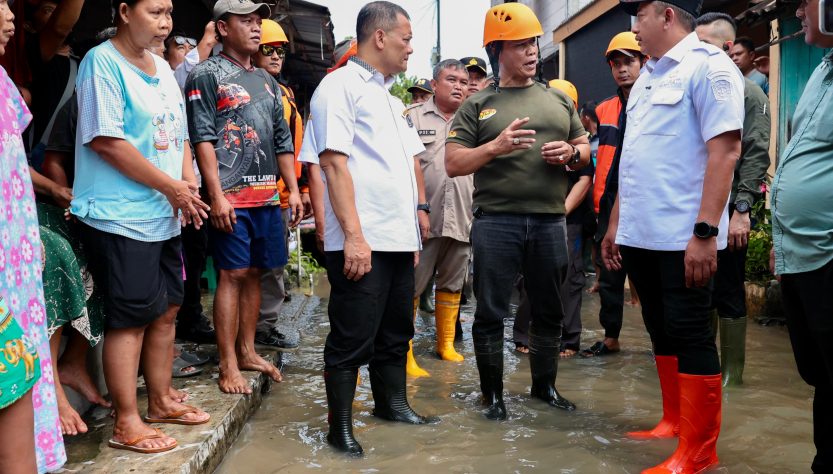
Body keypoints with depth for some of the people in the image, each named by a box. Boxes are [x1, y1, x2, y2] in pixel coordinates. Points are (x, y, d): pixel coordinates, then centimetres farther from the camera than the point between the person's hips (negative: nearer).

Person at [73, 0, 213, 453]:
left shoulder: (162, 67, 14)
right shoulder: (102, 62, -11)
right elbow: (106, 140, -18)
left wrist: (188, 180, -1)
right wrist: (171, 186, -14)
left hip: (164, 216, 8)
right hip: (120, 217, -8)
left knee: (166, 310, 14)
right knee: (130, 318, -3)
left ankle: (160, 400, 29)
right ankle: (126, 424, 9)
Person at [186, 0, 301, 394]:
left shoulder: (267, 81, 19)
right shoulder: (207, 74, -2)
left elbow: (282, 139, 20)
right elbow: (202, 138, -10)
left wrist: (293, 189, 11)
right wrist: (217, 196, -17)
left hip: (267, 195, 7)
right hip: (231, 195, -6)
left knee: (254, 273, 10)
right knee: (232, 274, -5)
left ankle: (247, 351, 20)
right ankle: (228, 366, 1)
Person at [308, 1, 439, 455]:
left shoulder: (391, 99, 20)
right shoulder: (340, 86, -7)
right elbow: (335, 162, -16)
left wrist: (413, 232, 18)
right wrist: (354, 235, -21)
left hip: (399, 240, 9)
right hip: (360, 242, -8)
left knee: (395, 332, 17)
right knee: (352, 340, -1)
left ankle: (392, 403, 32)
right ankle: (340, 426, 11)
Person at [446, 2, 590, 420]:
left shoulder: (559, 100, 13)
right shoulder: (477, 105, 2)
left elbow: (586, 148, 18)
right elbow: (453, 164, -4)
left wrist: (570, 154, -5)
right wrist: (495, 146, -19)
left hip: (550, 221, 4)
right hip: (495, 222, -3)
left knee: (549, 311, 13)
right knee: (491, 312, 3)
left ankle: (545, 384, 30)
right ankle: (493, 393, 16)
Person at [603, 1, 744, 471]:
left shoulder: (708, 65, -8)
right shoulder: (647, 77, 17)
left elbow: (725, 150, -17)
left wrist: (705, 231, -22)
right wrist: (616, 224, 20)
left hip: (682, 237, -8)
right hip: (640, 235, 8)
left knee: (691, 337, -1)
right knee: (662, 334, 15)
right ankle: (675, 423, 28)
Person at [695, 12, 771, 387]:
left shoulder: (748, 93, -2)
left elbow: (756, 156, -10)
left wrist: (741, 210, -18)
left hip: (727, 211, -5)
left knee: (729, 293, 1)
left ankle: (732, 373, 12)